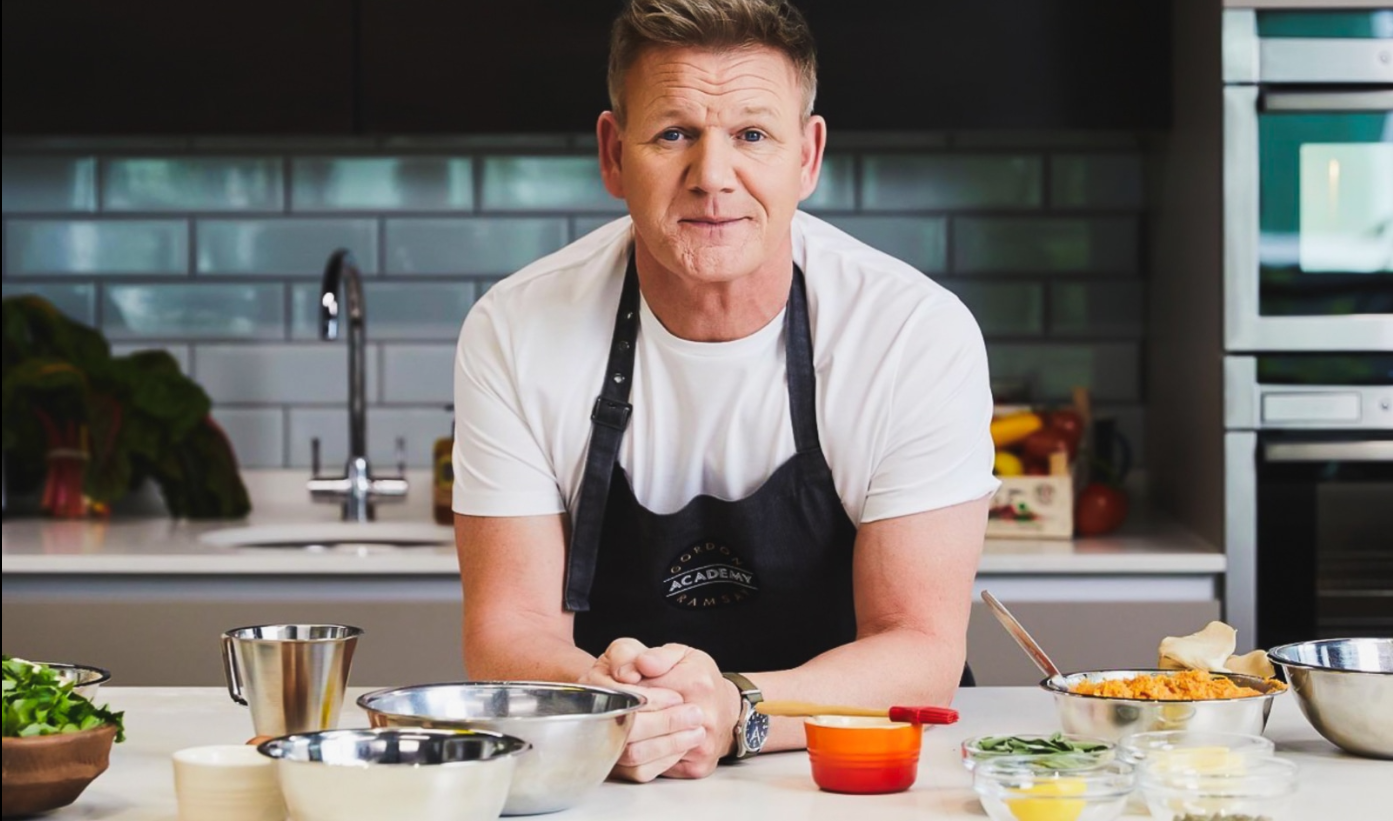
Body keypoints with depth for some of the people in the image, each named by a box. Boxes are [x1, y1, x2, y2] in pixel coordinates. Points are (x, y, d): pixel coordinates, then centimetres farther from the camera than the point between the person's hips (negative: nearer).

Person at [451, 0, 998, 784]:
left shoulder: (923, 335, -11)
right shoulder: (515, 335, -8)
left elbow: (923, 649, -13)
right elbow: (509, 629, -8)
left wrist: (735, 711, -31)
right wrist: (595, 696, -30)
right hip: (602, 780, 1)